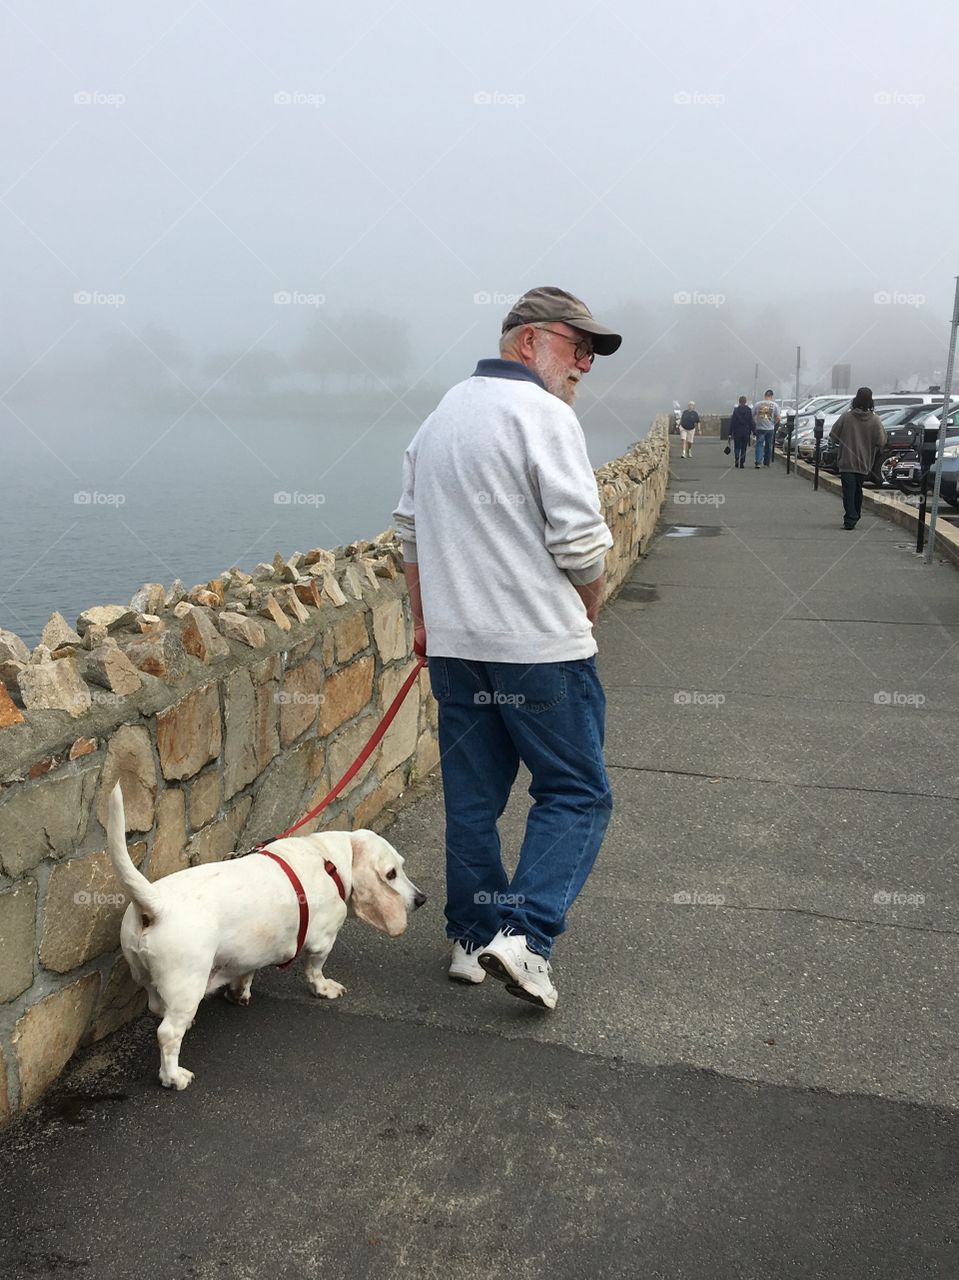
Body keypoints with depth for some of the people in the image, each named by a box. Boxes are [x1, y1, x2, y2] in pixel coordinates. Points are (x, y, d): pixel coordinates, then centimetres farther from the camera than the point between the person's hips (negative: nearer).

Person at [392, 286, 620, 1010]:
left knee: (472, 795, 14)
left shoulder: (441, 416, 15)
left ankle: (473, 939, 22)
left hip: (454, 645, 8)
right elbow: (581, 541, -15)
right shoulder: (544, 415, -10)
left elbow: (411, 532, 18)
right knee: (577, 792, 4)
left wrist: (425, 620, 24)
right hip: (540, 647, -7)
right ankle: (525, 935, -5)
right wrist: (589, 612, 3)